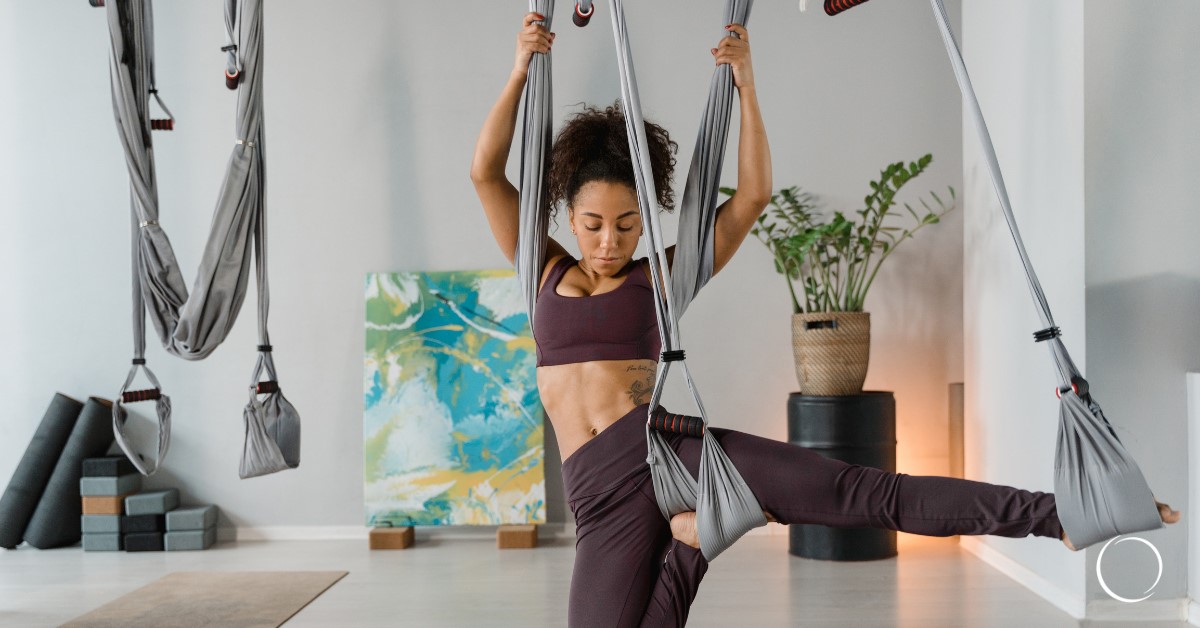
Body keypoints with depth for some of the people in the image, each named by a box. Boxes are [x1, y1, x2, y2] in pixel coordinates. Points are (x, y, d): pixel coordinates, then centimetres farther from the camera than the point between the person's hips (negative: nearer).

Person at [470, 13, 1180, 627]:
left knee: (865, 491, -18)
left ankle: (1057, 514, -20)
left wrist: (744, 78, 0)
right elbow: (487, 171, 9)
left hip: (674, 449, -2)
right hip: (603, 497, 2)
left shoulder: (660, 276, 10)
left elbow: (753, 195, 4)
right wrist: (522, 67, 5)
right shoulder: (545, 272, 16)